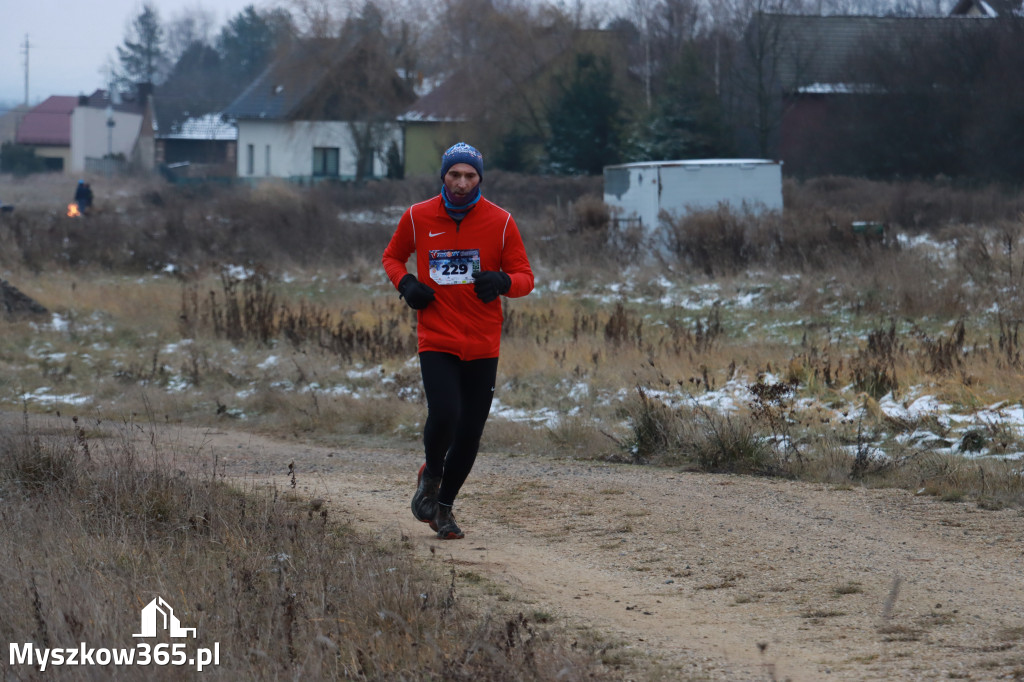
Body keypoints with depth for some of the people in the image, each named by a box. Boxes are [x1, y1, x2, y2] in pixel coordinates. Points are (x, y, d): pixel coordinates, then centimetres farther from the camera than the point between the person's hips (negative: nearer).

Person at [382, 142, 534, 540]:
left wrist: (502, 281, -20)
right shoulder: (417, 218, 0)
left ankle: (443, 505, 25)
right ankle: (431, 475, 13)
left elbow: (525, 278, 3)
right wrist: (405, 283, -4)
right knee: (443, 416, -20)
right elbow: (392, 256, 17)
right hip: (436, 339, -1)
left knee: (470, 432, 4)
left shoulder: (500, 222, -1)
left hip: (482, 345, 1)